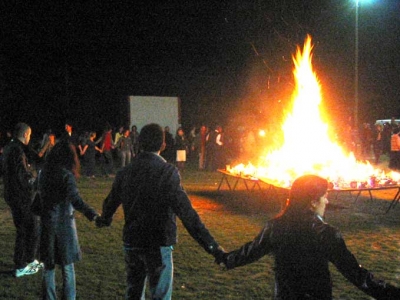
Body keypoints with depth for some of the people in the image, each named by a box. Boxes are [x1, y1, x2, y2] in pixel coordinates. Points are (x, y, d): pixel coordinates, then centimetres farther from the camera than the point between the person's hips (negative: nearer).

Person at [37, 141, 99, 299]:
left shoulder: (43, 173, 2)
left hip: (46, 225, 5)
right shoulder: (66, 175, -15)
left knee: (48, 267, 14)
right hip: (63, 224, -5)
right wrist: (92, 214, -27)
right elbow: (75, 200, -25)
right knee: (67, 267, 9)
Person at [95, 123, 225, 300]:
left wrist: (104, 219, 38)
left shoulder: (125, 172, -1)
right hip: (158, 245, -5)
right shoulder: (167, 172, -18)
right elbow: (186, 212, -26)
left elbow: (110, 202, 15)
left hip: (131, 243, 5)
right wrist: (211, 246, -26)